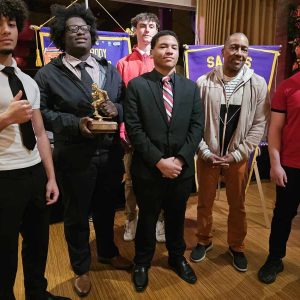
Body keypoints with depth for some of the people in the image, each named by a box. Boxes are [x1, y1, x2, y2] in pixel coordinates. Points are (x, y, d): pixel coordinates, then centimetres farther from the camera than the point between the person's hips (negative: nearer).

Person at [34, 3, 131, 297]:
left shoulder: (110, 70, 9)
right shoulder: (47, 73, -4)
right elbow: (43, 112, -9)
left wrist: (117, 109, -14)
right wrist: (76, 123, -22)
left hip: (111, 153, 4)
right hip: (75, 157, -3)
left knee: (106, 208, 21)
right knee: (76, 215, 13)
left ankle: (107, 251, 49)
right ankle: (81, 268, 38)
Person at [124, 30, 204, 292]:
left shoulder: (191, 87, 6)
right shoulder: (136, 85, -5)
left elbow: (197, 126, 0)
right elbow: (134, 129, -11)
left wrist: (180, 159, -12)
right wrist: (159, 161, -16)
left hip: (182, 169, 3)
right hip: (148, 169, -2)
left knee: (176, 217, 20)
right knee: (147, 218, 15)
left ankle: (177, 257, 45)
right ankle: (142, 263, 39)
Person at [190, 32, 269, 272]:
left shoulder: (258, 84, -3)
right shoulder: (204, 82, -4)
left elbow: (259, 124, -4)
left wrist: (236, 154, -9)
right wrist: (206, 152, -9)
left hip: (238, 156, 1)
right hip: (207, 155, 0)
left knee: (238, 205, 14)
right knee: (205, 202, 14)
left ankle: (237, 247, 37)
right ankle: (204, 241, 37)